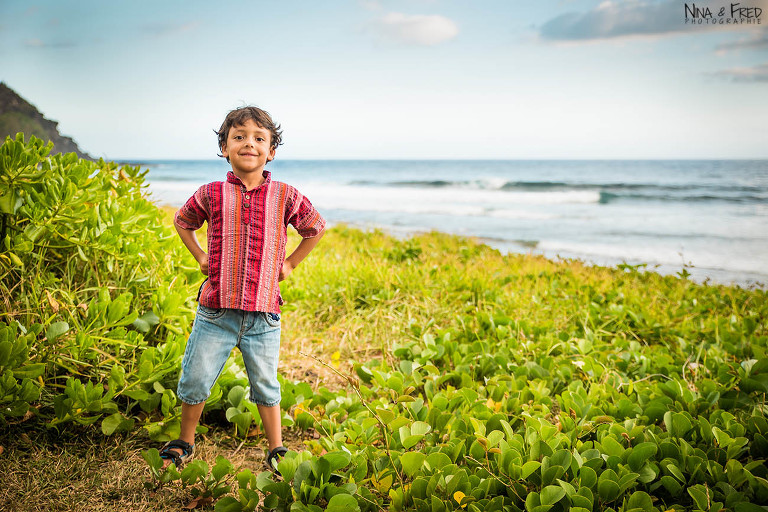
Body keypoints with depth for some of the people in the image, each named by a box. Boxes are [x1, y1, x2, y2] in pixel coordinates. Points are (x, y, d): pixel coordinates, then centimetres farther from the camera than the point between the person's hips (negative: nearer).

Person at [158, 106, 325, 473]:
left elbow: (316, 228, 16)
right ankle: (185, 442, 33)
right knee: (195, 381, 9)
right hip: (215, 311, 1)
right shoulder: (211, 195, 0)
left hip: (263, 316, 0)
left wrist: (289, 264, 10)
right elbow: (182, 222, 20)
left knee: (266, 385, 11)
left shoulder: (285, 196, -1)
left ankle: (276, 451, 27)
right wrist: (200, 257, 10)